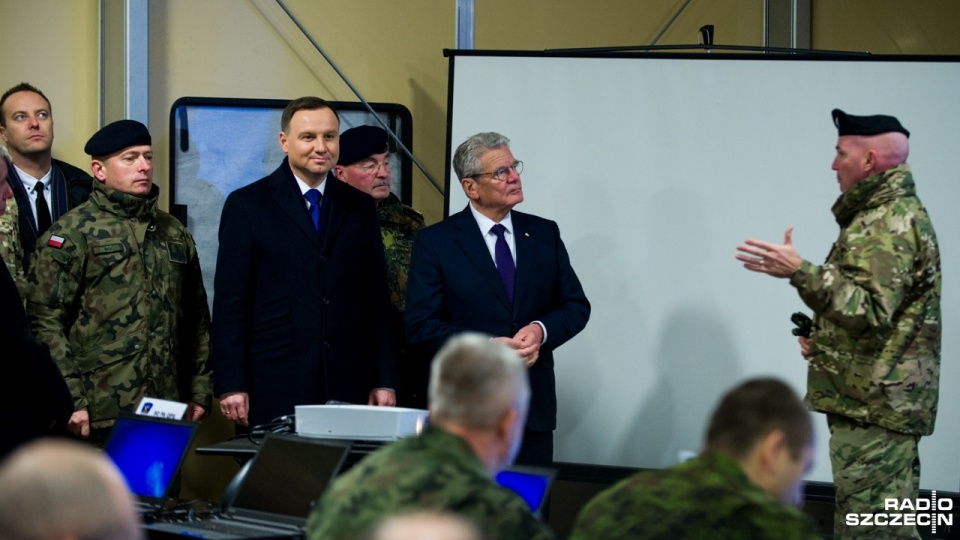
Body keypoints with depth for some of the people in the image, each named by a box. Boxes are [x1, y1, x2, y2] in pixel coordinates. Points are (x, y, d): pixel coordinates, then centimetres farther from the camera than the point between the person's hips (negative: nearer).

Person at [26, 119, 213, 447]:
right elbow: (46, 322, -8)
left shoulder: (174, 233, 16)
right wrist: (71, 402, -15)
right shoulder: (71, 233, -2)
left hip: (167, 418, 5)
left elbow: (197, 320, 20)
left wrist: (199, 392, 12)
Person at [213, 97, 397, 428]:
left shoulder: (359, 208, 14)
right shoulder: (247, 205, 3)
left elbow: (377, 300, 13)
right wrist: (231, 386, -7)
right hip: (273, 389, -3)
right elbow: (230, 304, 0)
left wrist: (384, 381, 7)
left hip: (346, 387, 3)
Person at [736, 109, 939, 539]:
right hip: (879, 401, 11)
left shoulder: (889, 224, -16)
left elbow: (871, 309, -28)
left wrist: (799, 272, -32)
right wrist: (823, 338, 16)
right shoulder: (893, 214, 19)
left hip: (873, 405, -11)